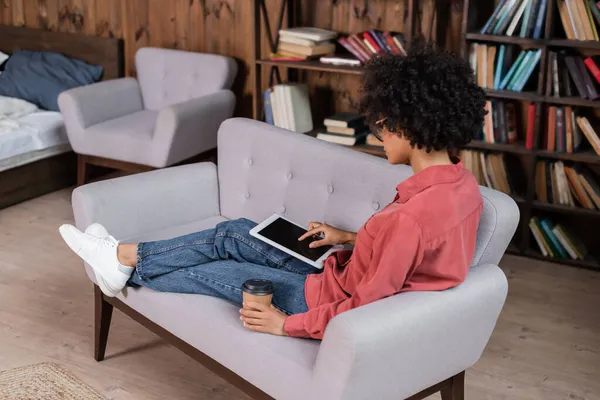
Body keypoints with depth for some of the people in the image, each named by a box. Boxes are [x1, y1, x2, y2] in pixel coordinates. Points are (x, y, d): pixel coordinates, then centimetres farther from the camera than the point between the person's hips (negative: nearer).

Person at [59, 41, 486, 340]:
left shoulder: (414, 215, -36)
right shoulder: (463, 183, -7)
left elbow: (363, 307, -29)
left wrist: (286, 323, -18)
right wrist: (349, 237, 11)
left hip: (335, 300, -8)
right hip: (347, 281, 8)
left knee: (214, 272, 7)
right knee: (232, 234, 12)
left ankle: (128, 269, 33)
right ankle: (124, 254, 26)